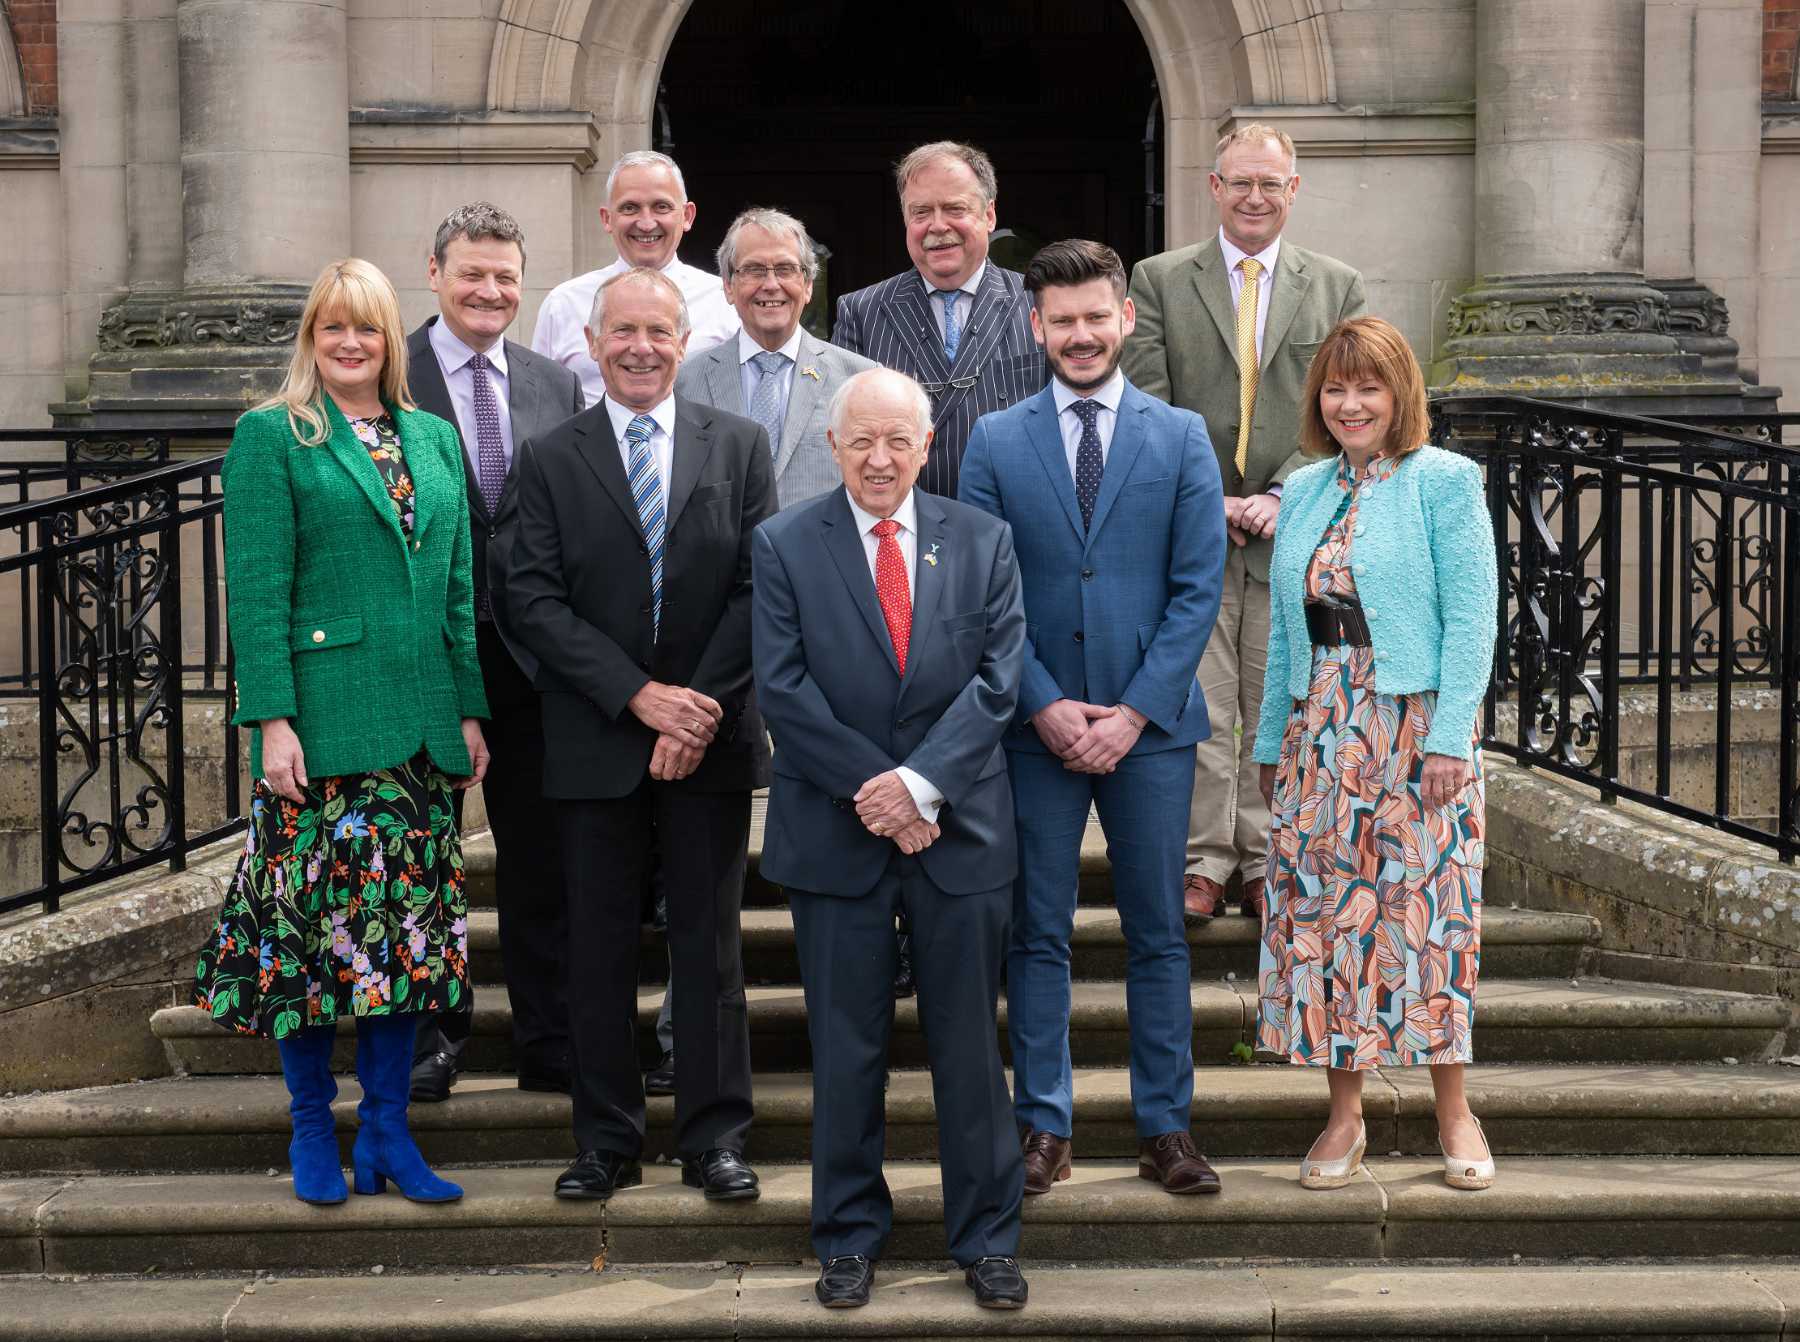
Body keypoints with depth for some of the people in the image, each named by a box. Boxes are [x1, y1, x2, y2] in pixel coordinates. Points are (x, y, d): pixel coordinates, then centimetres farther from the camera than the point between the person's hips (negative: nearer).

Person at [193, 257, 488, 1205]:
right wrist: (271, 719, -15)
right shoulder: (272, 437, -1)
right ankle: (311, 1127, 14)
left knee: (410, 929, 6)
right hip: (322, 722, -5)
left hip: (421, 727, 5)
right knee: (315, 921, -1)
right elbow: (256, 589, -7)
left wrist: (471, 710, 10)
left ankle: (386, 1128, 15)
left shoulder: (435, 440, 15)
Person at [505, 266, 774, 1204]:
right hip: (594, 742, 0)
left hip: (710, 739, 0)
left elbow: (759, 589, 0)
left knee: (708, 946, 5)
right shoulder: (550, 458, 4)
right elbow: (536, 601, -4)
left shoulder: (738, 446, 6)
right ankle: (607, 1143, 14)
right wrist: (639, 695, -14)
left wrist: (699, 708, -11)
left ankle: (715, 1140, 13)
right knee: (599, 951, 5)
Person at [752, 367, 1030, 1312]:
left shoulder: (982, 541, 5)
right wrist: (870, 792, -13)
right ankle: (849, 1234, 20)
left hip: (960, 827, 1)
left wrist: (919, 783, -15)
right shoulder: (785, 546, 1)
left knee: (970, 1044, 7)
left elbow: (997, 678, -3)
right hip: (834, 833, -1)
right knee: (845, 1047, 7)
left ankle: (986, 1235, 18)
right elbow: (783, 689, -6)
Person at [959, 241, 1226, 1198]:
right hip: (1034, 723, 0)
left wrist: (1135, 709, -9)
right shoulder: (995, 441, 5)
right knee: (1036, 933, 4)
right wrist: (1046, 704, -9)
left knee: (1158, 932, 5)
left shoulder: (1181, 437, 4)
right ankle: (1043, 1126, 13)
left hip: (1151, 723, 0)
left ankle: (1165, 1126, 15)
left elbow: (1198, 588, 0)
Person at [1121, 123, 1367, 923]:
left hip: (1290, 527, 1)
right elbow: (1150, 412, 0)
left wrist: (1282, 497, -10)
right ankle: (1203, 861, 6)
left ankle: (1267, 863, 14)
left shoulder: (1337, 288, 8)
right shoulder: (1160, 280, 5)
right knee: (1198, 708, -2)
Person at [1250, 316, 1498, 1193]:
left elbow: (1470, 617, -8)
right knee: (1324, 913, 3)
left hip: (1416, 733, -5)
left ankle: (1453, 1111, 11)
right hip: (1320, 739, 5)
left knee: (1426, 910, -2)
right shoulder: (1303, 493, 13)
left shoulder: (1444, 482, -3)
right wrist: (1272, 742, 12)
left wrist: (1449, 735, -15)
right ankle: (1344, 1113, 13)